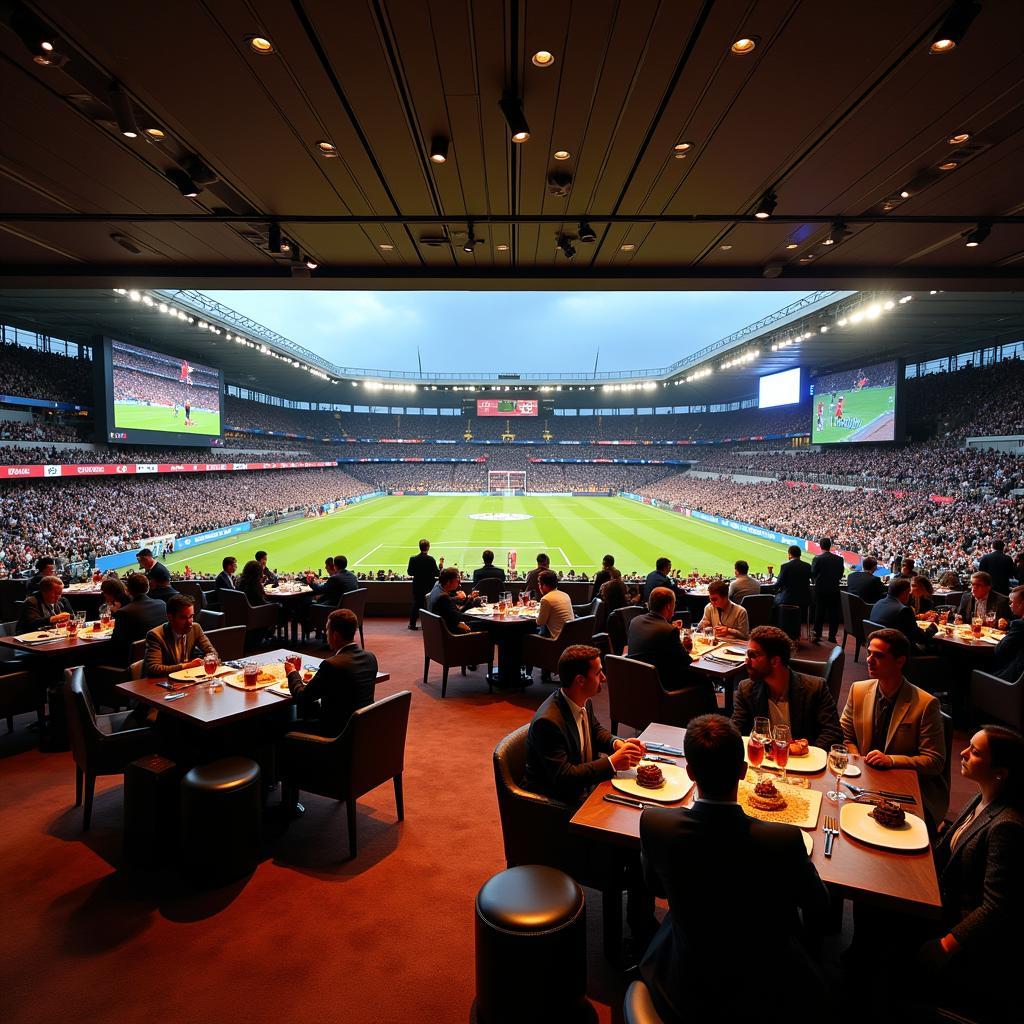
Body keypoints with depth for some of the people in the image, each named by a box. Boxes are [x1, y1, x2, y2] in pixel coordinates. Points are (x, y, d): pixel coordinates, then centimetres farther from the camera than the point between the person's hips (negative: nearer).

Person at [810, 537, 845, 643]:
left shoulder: (817, 559, -13)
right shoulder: (839, 559, -4)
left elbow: (813, 574, -8)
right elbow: (841, 574, 3)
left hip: (820, 590, -2)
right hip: (834, 589, 2)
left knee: (819, 612, 7)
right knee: (833, 612, 11)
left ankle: (817, 635, 11)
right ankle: (832, 636, 16)